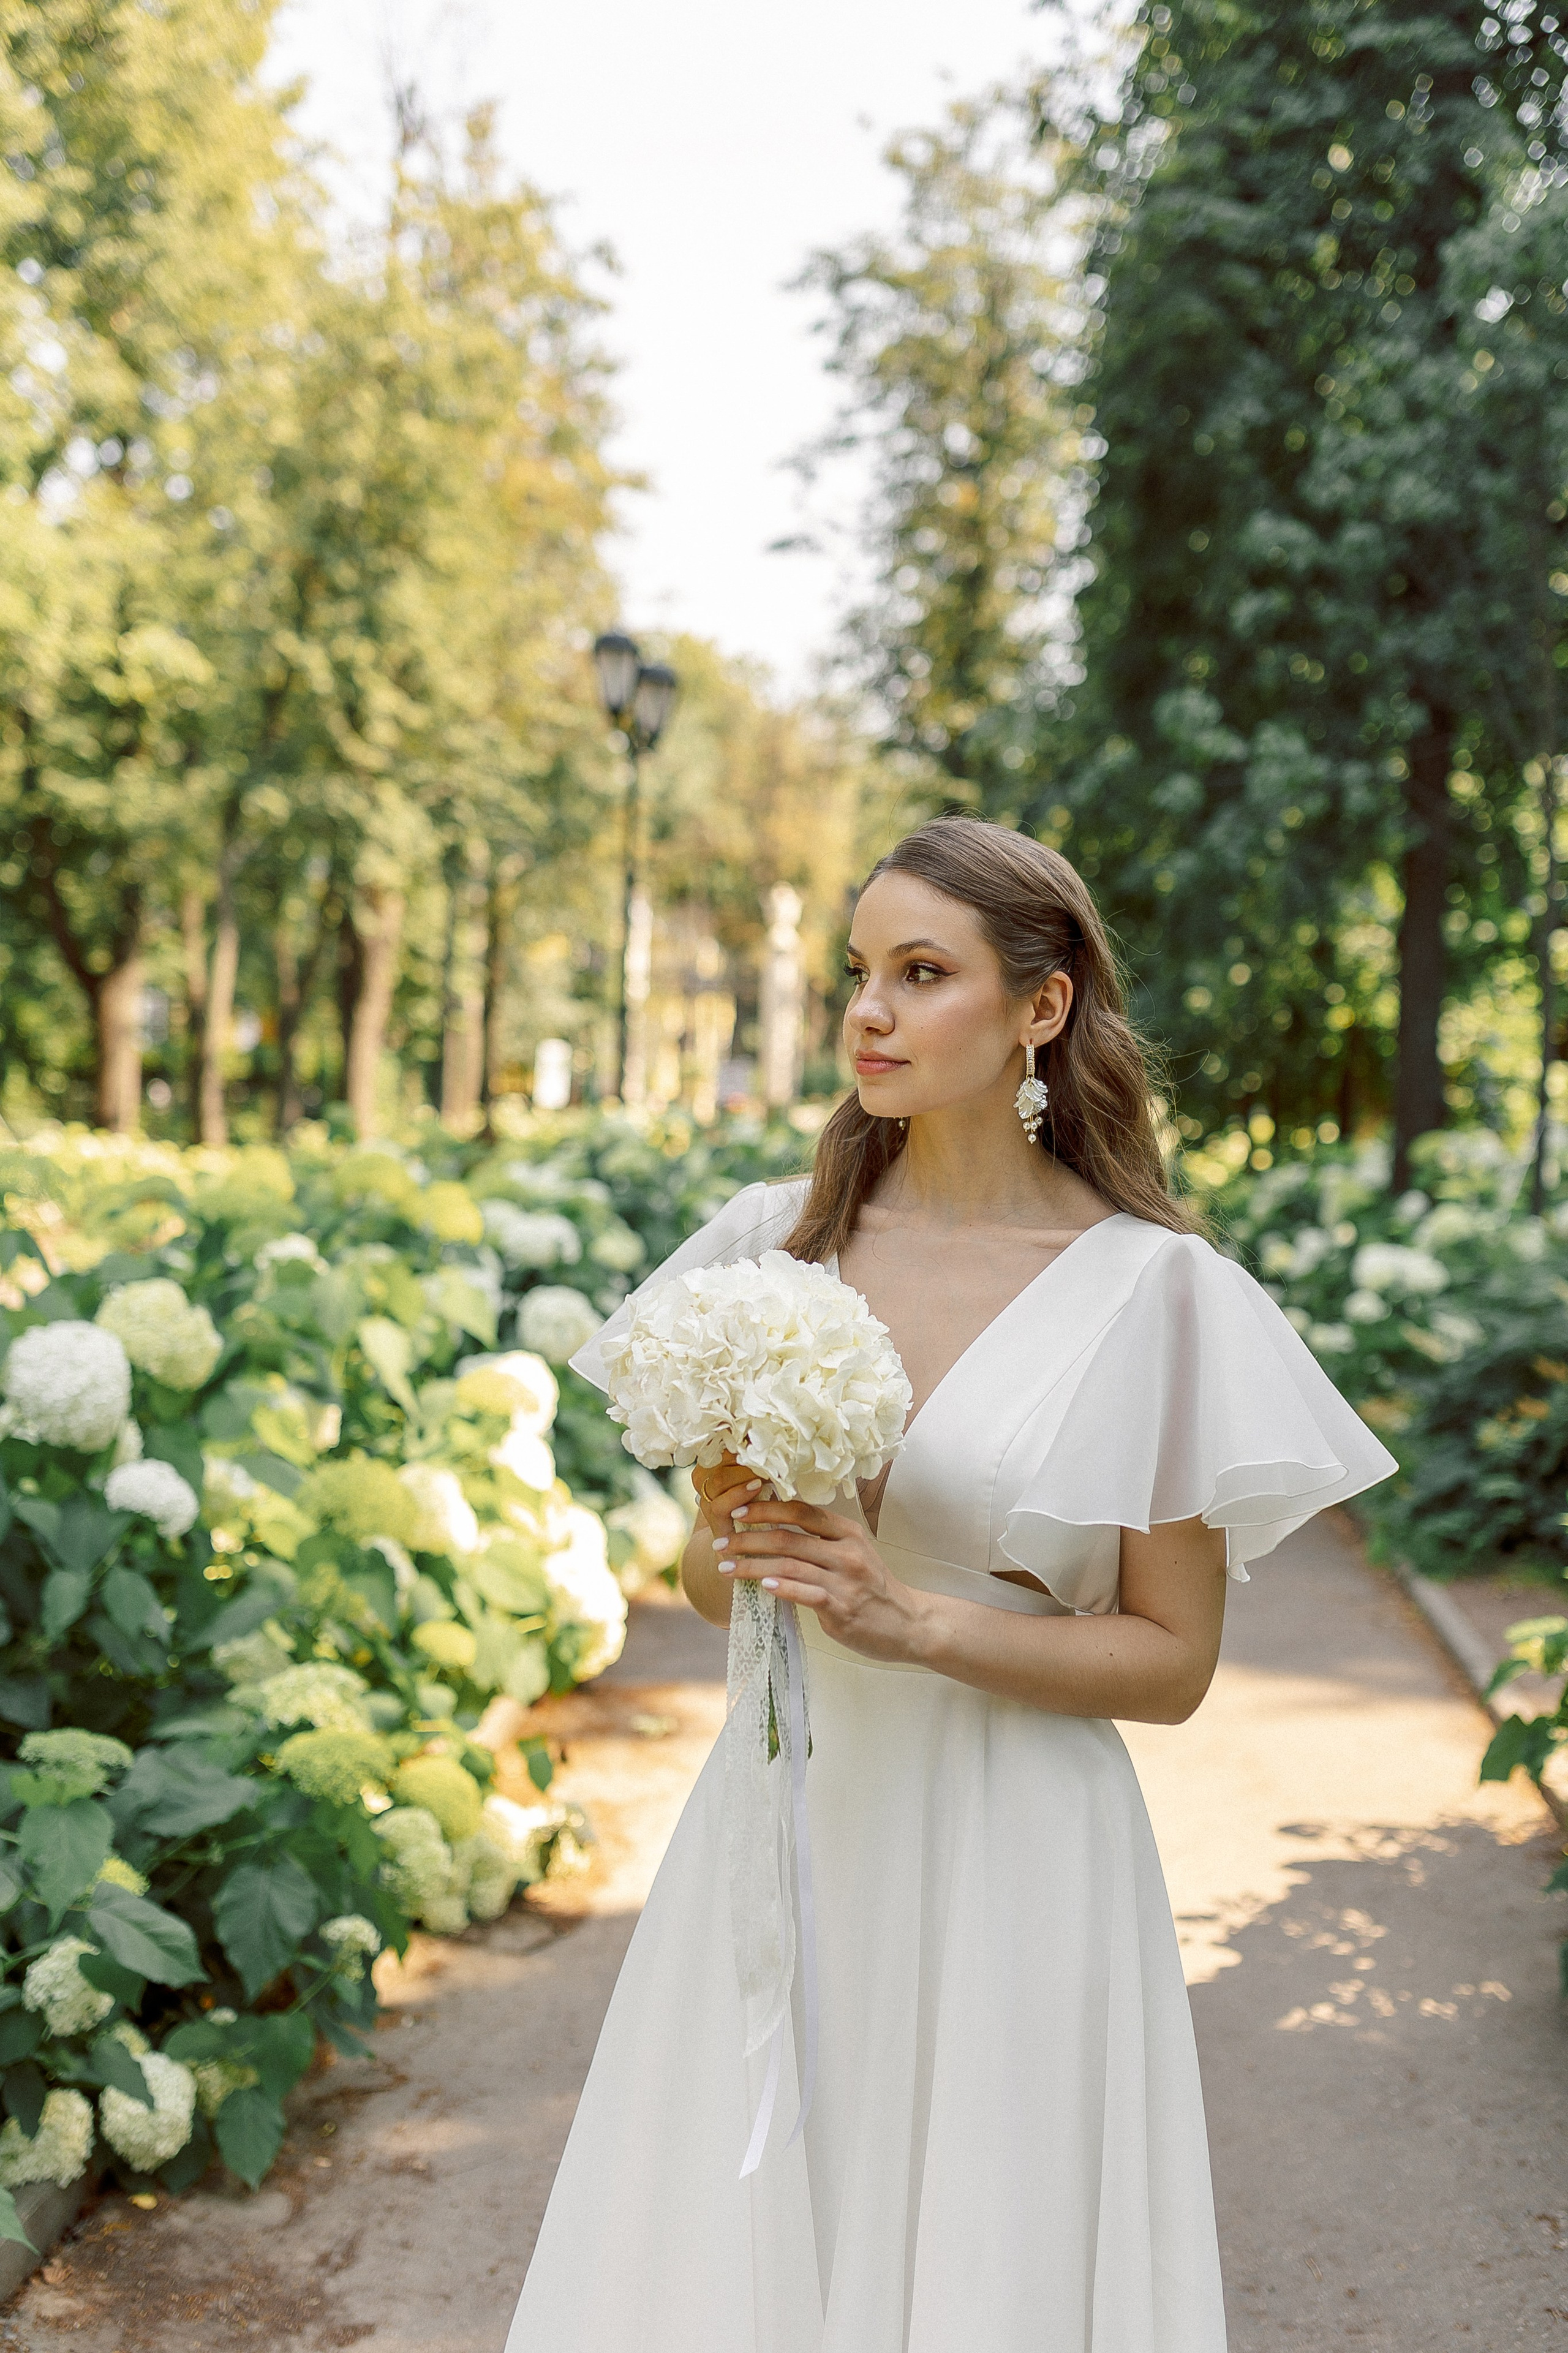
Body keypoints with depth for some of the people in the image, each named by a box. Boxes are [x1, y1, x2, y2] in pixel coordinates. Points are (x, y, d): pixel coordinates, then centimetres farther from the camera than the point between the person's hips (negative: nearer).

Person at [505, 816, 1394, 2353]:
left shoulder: (1152, 1290, -9)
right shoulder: (773, 1242, 1)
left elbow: (1172, 1661, -6)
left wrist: (909, 1618, -18)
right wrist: (734, 1548, -12)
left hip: (1004, 1872, -3)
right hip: (784, 1835, 3)